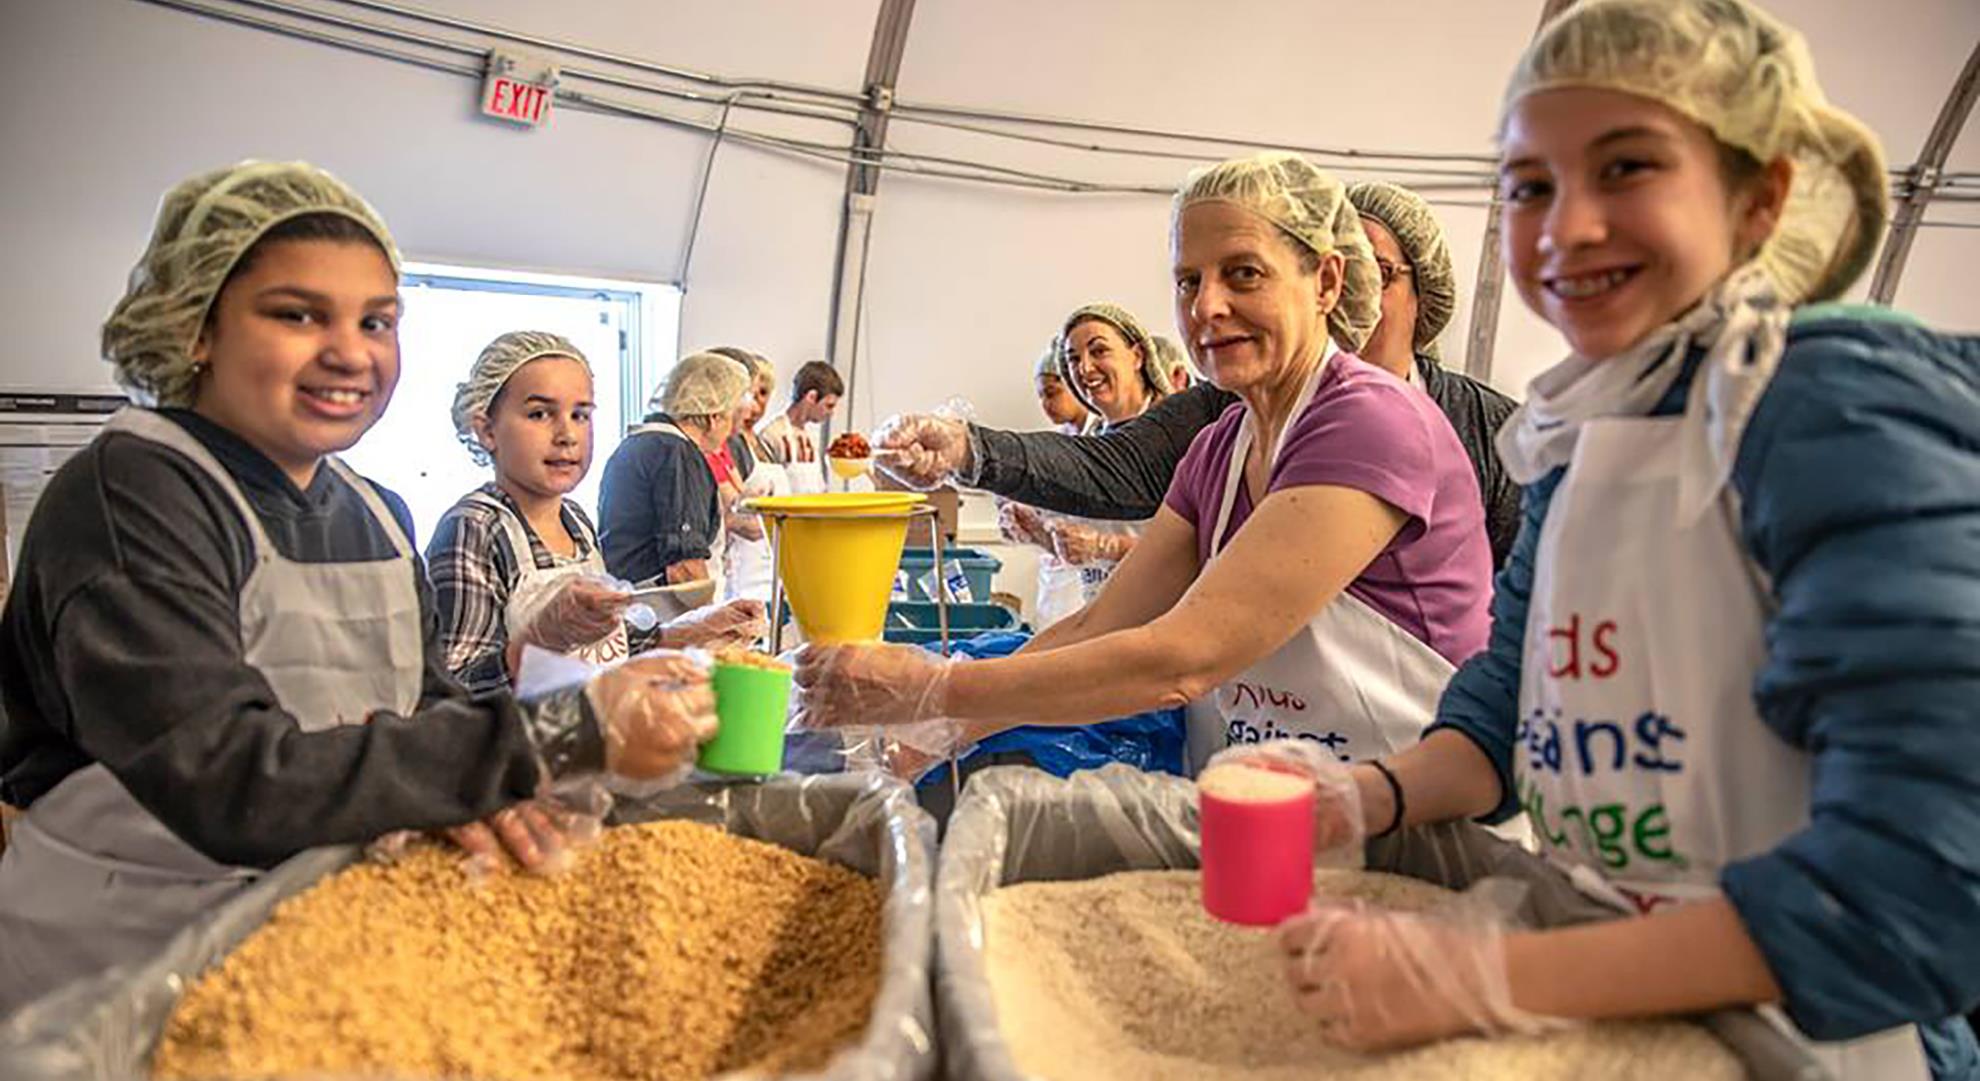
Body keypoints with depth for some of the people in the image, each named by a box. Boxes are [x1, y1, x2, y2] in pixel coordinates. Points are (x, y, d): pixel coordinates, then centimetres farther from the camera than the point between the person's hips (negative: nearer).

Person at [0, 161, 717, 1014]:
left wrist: (461, 772, -19)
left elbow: (428, 695, 5)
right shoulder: (130, 493, -16)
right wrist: (564, 735, -30)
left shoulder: (378, 516, 7)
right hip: (114, 967, -6)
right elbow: (228, 782, -26)